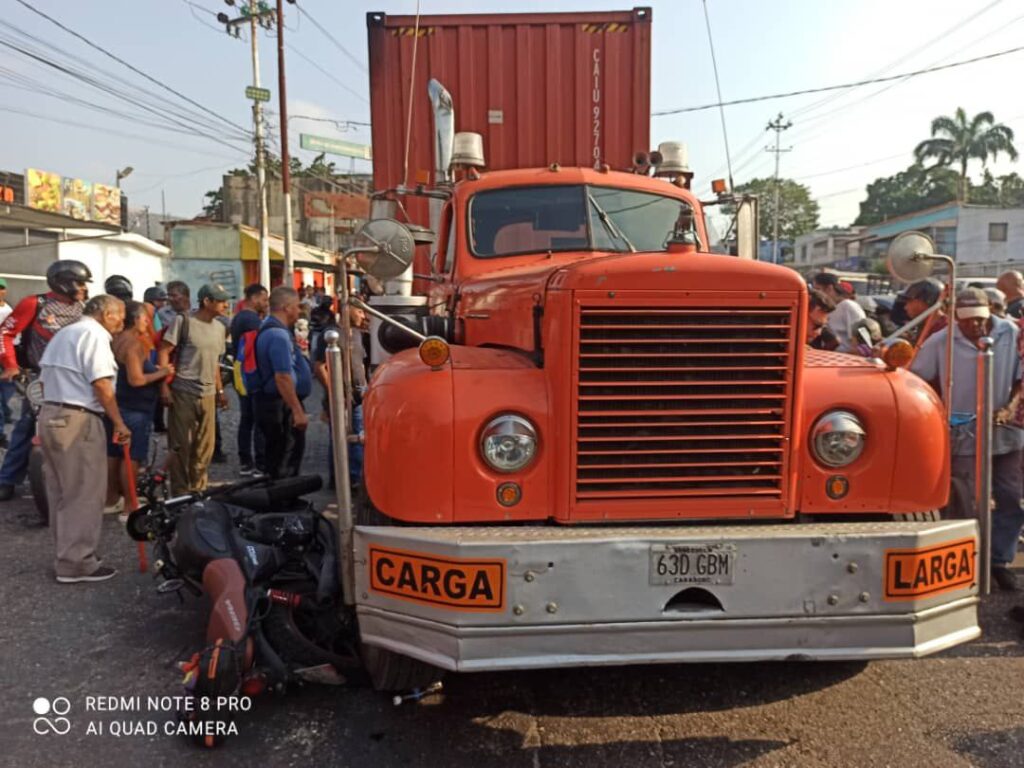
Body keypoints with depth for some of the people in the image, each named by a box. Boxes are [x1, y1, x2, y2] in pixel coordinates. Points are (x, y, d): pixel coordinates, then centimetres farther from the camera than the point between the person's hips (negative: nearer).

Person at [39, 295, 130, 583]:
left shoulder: (63, 333, 20)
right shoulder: (94, 334, -10)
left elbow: (46, 379, 22)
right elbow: (101, 385, -18)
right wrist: (119, 423, -14)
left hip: (50, 415, 10)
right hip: (77, 420, -10)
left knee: (61, 492, 16)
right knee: (84, 494, -3)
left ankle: (67, 555, 25)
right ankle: (77, 563, 2)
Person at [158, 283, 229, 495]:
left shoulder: (219, 328, 13)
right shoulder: (183, 321, -6)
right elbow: (164, 352, -7)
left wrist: (220, 390, 18)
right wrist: (164, 386, -13)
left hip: (208, 395, 6)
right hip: (183, 393, -6)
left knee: (205, 447, 9)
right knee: (181, 445, 3)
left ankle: (197, 490, 23)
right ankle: (180, 493, 14)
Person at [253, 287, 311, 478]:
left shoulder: (270, 329, 14)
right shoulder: (278, 335, -20)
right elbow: (283, 378, -26)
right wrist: (297, 411, -24)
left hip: (274, 403, 11)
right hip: (282, 405, -11)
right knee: (284, 463, -3)